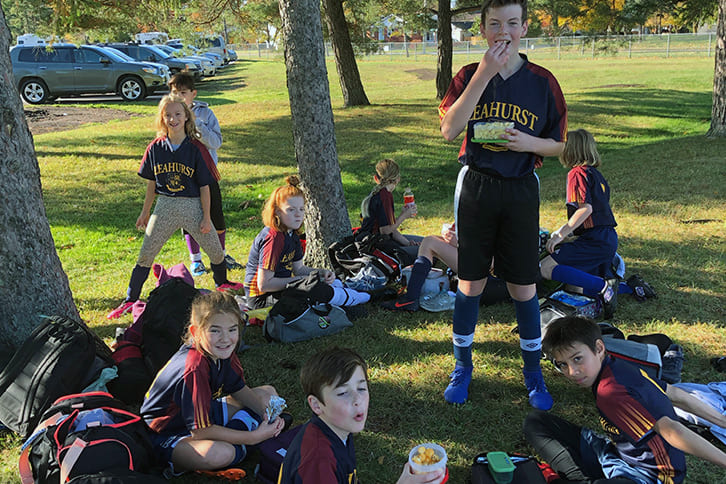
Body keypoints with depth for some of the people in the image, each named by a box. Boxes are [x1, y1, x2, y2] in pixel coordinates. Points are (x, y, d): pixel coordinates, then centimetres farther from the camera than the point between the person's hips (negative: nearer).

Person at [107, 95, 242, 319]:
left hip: (193, 206, -1)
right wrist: (145, 212, 11)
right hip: (165, 207, 2)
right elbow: (151, 183, 9)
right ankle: (130, 301, 11)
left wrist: (206, 217, -6)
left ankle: (222, 283, 38)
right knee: (145, 255, 0)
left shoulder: (196, 148, -7)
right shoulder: (155, 147, 1)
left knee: (215, 250, 8)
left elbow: (204, 186, -5)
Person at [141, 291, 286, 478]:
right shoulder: (195, 368, -34)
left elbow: (239, 389, 9)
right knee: (220, 453, -40)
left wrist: (266, 412, -10)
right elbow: (200, 431, -31)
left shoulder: (222, 351, -9)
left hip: (204, 413, 9)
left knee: (268, 393, 8)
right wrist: (254, 437, -26)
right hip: (165, 433, -8)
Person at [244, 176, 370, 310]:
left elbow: (298, 268, 17)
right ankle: (353, 298, -1)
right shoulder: (273, 238, -25)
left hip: (282, 287, 11)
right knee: (322, 292, -27)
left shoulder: (292, 234, 7)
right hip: (262, 299, -11)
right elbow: (264, 284, -26)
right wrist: (300, 280, -20)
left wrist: (322, 273, -2)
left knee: (335, 283, 18)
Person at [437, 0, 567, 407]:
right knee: (470, 283, 7)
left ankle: (533, 371, 24)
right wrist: (485, 74, -21)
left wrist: (529, 143, -16)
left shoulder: (542, 81, 1)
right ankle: (463, 366, 25)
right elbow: (449, 130, -17)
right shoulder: (469, 76, 1)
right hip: (476, 187, 0)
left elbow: (558, 145, 6)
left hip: (520, 190, 0)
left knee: (524, 286, 6)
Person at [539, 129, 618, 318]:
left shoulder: (577, 173, -8)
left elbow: (586, 209, -20)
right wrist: (563, 231, 29)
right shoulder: (596, 173, 20)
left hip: (595, 240, -9)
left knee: (546, 269, -15)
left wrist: (560, 235, -17)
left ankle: (603, 287, -18)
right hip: (610, 239, 9)